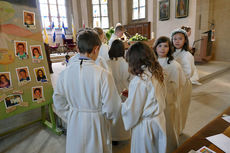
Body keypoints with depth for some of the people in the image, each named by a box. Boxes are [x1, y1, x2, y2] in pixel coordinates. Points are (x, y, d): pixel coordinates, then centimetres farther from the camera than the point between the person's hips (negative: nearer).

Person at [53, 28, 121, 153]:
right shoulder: (103, 75, -26)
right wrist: (111, 118, 4)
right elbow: (111, 108, -18)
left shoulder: (64, 73, -12)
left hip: (74, 124, 4)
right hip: (96, 125, -3)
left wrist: (71, 116, 14)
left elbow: (58, 102, 0)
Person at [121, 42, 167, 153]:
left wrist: (121, 105, -2)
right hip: (159, 121, 7)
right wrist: (132, 94, 7)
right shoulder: (157, 73, -3)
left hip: (145, 125, -7)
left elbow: (132, 111, -20)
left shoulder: (139, 81, -27)